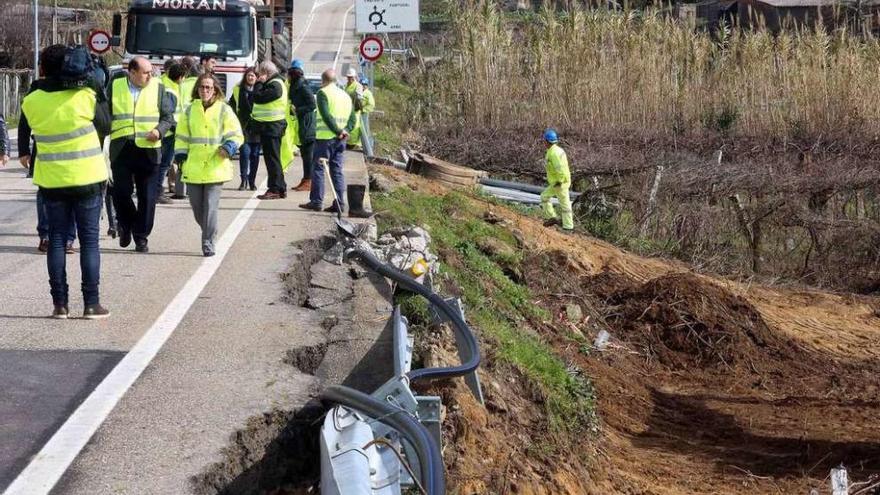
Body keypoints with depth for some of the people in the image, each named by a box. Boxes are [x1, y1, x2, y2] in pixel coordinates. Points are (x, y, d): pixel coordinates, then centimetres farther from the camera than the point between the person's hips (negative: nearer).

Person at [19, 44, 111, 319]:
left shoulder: (31, 102, -5)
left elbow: (26, 133, 9)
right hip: (87, 178, -2)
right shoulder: (85, 96, -13)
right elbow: (106, 126, 1)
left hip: (51, 180, 2)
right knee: (89, 240, 5)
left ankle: (60, 303, 8)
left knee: (56, 239, 9)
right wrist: (99, 94, 8)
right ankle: (91, 303, 3)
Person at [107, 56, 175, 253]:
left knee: (147, 196, 1)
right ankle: (126, 225, 24)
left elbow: (168, 116, 8)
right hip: (121, 149, 0)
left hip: (148, 149, 0)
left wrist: (159, 130, -10)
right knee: (121, 192, -3)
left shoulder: (158, 88, 5)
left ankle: (141, 237, 11)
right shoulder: (114, 87, 4)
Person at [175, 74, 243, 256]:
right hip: (193, 168, 3)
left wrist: (229, 147, -17)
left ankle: (208, 242, -2)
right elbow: (182, 136, 16)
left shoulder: (224, 110, 3)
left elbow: (236, 134, 2)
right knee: (197, 206, 5)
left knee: (211, 206, -9)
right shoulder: (190, 110, 11)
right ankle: (208, 233, 27)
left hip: (215, 167, -3)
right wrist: (180, 155, 5)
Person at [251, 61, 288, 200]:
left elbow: (258, 98, -21)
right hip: (268, 126, 11)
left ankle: (275, 189, -5)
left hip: (272, 126, -11)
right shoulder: (273, 83, 17)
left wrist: (259, 83, -10)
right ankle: (280, 188, 19)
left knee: (272, 158, -7)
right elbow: (258, 98, 20)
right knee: (273, 158, 14)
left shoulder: (275, 85, -16)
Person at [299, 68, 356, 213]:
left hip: (325, 137, -6)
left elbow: (326, 115, -18)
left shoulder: (323, 93, -6)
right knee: (337, 171, 8)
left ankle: (316, 201, -3)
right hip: (340, 140, 6)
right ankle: (339, 204, 3)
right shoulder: (346, 95, 17)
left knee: (318, 169, 0)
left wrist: (338, 131, -17)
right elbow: (352, 118, 12)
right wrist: (345, 130, -1)